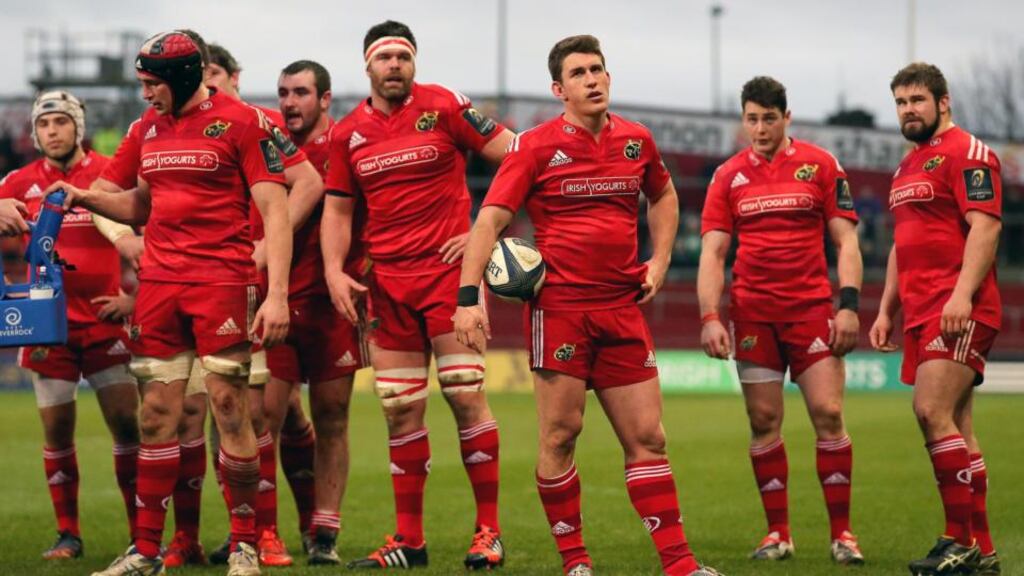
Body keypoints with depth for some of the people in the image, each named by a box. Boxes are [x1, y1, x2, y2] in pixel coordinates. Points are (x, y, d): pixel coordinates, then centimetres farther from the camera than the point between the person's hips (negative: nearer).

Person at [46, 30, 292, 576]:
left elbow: (275, 211, -9)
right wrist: (86, 197, 5)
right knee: (157, 414, 5)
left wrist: (277, 295, -16)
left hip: (222, 280, -5)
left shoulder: (241, 122, -6)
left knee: (229, 408, -5)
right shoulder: (147, 128, 13)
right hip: (158, 281, 5)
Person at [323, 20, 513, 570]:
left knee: (466, 396, -7)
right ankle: (408, 539, 11)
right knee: (400, 409, 4)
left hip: (448, 270, -4)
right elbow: (337, 210, 14)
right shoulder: (348, 133, 9)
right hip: (387, 281, 4)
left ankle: (488, 531, 1)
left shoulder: (443, 106, -3)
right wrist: (334, 271, -1)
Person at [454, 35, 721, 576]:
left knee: (646, 437, 4)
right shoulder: (536, 145, -5)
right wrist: (468, 297, -19)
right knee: (560, 435, -2)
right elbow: (489, 220, -9)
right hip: (560, 306, -4)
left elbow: (663, 196, 28)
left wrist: (659, 260, 14)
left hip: (623, 309, 4)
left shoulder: (636, 140, 8)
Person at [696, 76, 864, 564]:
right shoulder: (728, 176, 6)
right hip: (752, 313, 1)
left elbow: (846, 241, 2)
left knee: (828, 414, -8)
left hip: (812, 306, -1)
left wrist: (848, 304, -8)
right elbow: (712, 253, 4)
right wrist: (709, 317, -7)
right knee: (763, 422, 1)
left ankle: (841, 532, 0)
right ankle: (778, 532, 10)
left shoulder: (820, 164, 3)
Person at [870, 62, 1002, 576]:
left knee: (933, 412, -18)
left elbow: (985, 226, -15)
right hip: (922, 312, 9)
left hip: (959, 312, -9)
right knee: (955, 429, 7)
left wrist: (962, 295, -24)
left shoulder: (966, 152, -5)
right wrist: (886, 311, 21)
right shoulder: (908, 166, 22)